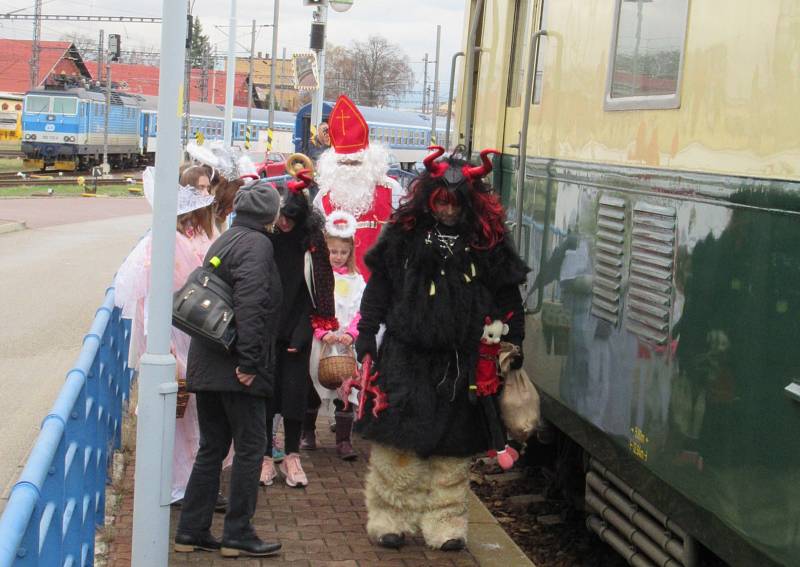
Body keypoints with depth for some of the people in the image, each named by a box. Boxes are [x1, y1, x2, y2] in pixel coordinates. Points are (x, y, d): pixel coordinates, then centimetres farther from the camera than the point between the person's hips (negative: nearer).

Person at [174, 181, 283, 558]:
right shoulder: (256, 244, -11)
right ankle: (238, 534, 5)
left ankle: (191, 531, 16)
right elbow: (250, 303, -22)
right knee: (250, 447, 1)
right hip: (235, 369, -9)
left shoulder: (223, 242, 16)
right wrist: (249, 360, -22)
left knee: (212, 448, 14)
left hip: (206, 365, 9)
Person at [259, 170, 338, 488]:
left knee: (295, 389, 2)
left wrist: (303, 331, -5)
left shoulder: (310, 242, 0)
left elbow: (321, 289, 2)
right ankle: (265, 457, 12)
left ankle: (292, 456, 14)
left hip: (297, 329, 1)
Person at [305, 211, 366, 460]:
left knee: (345, 389, -4)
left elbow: (361, 311, 3)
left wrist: (350, 333, -14)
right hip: (318, 343, -1)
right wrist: (323, 332, -17)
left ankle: (344, 440, -3)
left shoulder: (355, 280, 10)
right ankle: (308, 432, 26)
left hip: (346, 343, 1)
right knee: (313, 388, 10)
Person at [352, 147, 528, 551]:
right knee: (398, 441, 0)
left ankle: (445, 523, 18)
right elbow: (378, 289, 6)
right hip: (405, 356, -1)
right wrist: (366, 340, 3)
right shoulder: (404, 233, 2)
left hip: (460, 362, 1)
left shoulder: (488, 242, 3)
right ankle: (389, 517, 14)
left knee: (452, 446, 7)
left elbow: (508, 299, 9)